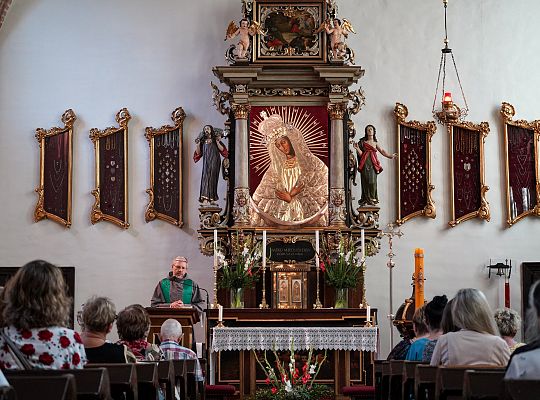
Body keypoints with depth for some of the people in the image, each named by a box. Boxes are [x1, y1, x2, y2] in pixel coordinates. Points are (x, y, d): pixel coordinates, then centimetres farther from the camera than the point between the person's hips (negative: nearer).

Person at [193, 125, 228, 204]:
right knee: (205, 177, -11)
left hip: (214, 162, -3)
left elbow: (222, 150, -4)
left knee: (212, 177, -7)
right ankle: (205, 198, -20)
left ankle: (212, 198, -3)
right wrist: (198, 144, 1)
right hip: (206, 163, 3)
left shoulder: (215, 140, 4)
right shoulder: (203, 141, 14)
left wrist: (217, 142, -14)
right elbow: (198, 153, 12)